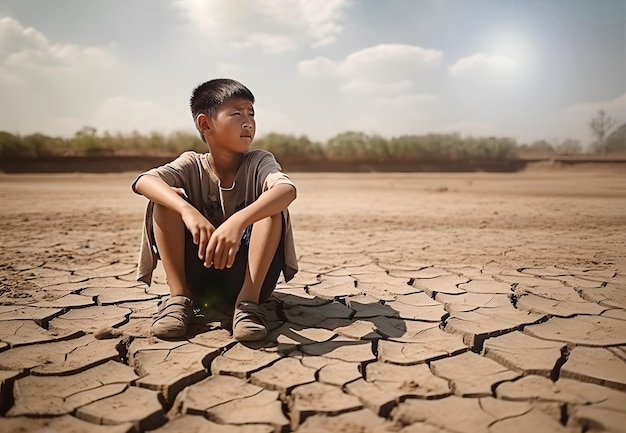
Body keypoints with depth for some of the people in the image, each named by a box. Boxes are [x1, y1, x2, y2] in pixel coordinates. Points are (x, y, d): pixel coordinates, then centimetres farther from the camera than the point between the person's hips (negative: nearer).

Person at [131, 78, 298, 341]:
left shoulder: (259, 162, -8)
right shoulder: (192, 166, -5)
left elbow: (288, 189, -32)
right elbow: (143, 182, -26)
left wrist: (238, 221, -49)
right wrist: (187, 210, -45)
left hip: (247, 276, -1)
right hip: (197, 279, 1)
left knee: (271, 205, -24)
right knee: (167, 196, -16)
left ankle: (248, 301, -23)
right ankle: (179, 297, -14)